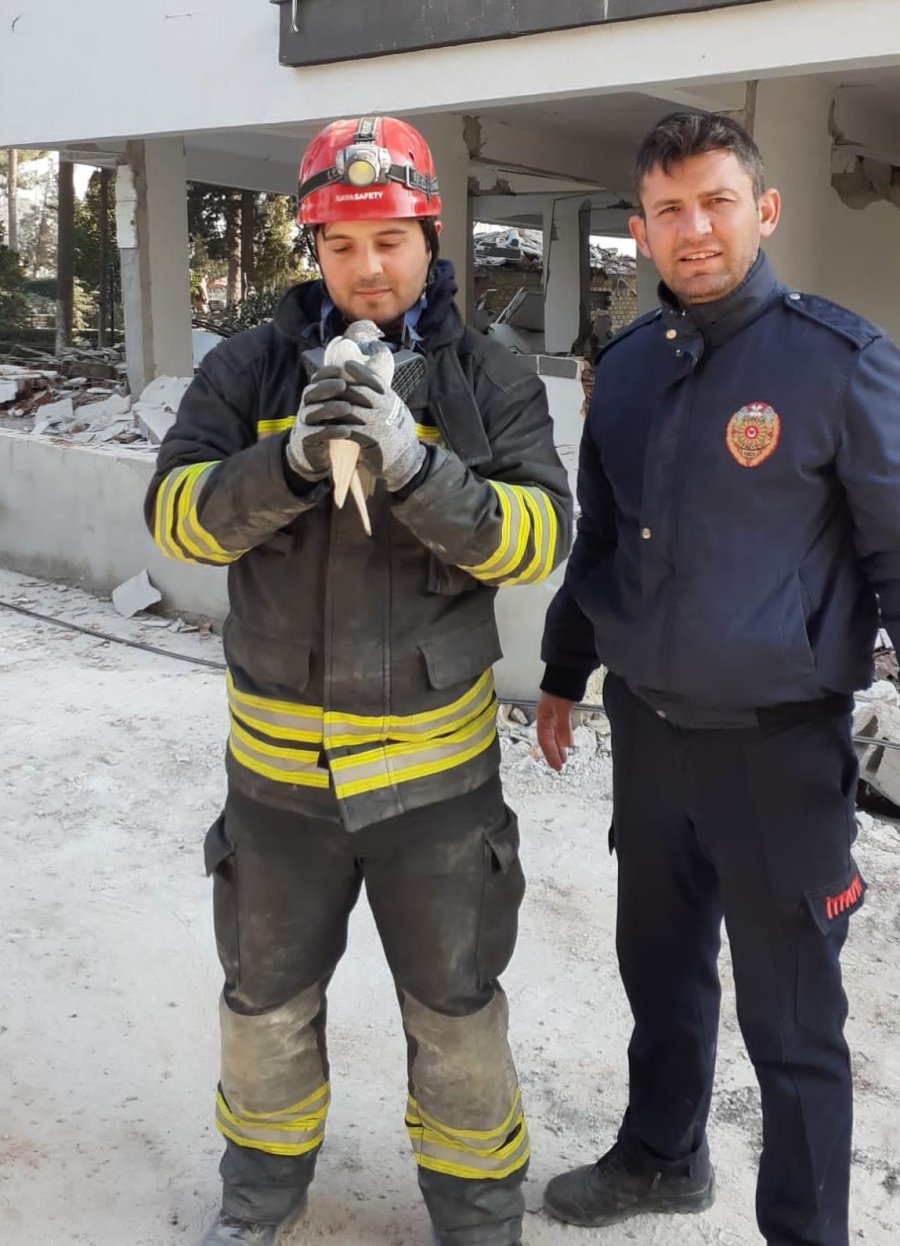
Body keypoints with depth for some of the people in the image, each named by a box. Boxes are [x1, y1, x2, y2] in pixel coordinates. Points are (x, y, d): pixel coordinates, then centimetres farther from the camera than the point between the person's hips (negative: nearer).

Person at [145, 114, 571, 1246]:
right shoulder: (248, 369, -1)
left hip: (436, 761, -1)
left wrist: (413, 466, -29)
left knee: (455, 1005, 15)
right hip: (277, 757, 2)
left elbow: (537, 537, -14)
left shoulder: (493, 381, -4)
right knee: (268, 995, 21)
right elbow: (176, 514, -9)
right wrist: (288, 460, -27)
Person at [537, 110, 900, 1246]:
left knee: (791, 1022, 7)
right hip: (646, 727, 6)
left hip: (777, 746, -5)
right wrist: (563, 675, 21)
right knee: (659, 969, 22)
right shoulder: (625, 366, 5)